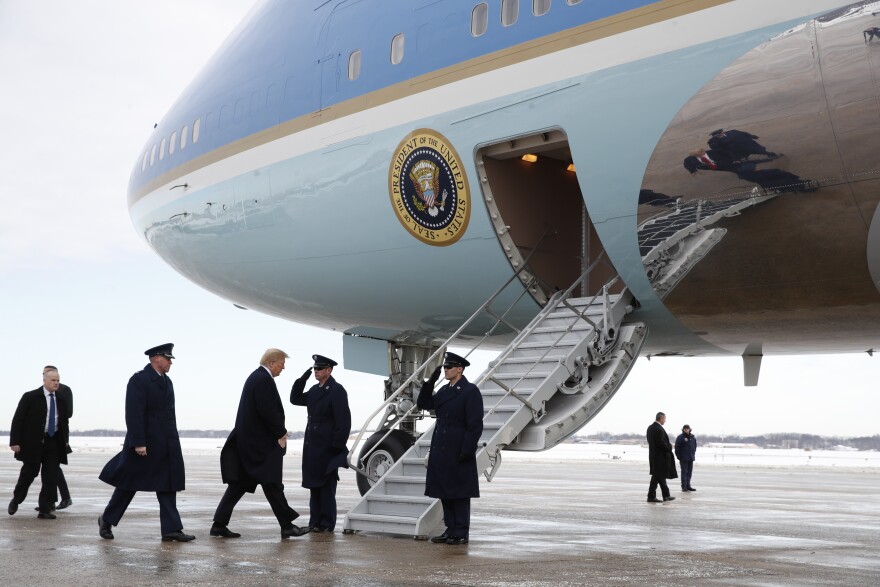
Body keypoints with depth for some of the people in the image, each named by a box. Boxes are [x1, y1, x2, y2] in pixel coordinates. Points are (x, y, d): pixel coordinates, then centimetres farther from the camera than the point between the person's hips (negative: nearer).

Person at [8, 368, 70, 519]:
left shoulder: (61, 401, 10)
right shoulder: (30, 397, -3)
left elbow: (64, 422, 20)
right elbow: (18, 419, -5)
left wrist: (65, 440, 11)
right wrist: (15, 441, -11)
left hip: (54, 444, 4)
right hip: (34, 443, -4)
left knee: (51, 478, -2)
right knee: (28, 473, 4)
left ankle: (45, 510, 4)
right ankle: (16, 500, 30)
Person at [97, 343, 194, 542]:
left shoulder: (167, 382, 12)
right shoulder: (139, 380, -12)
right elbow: (134, 414, -18)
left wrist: (173, 440, 13)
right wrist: (138, 442, -22)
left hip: (165, 444, 7)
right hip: (144, 442, -7)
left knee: (167, 485, 2)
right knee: (129, 483, 5)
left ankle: (171, 529, 1)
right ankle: (107, 520, 24)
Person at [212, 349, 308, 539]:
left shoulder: (256, 377, 15)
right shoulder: (264, 379, -16)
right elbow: (268, 411, -23)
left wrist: (280, 431, 12)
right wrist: (281, 433, -12)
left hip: (247, 442, 10)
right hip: (261, 443, -10)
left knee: (239, 483, 10)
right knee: (272, 484, -2)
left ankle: (219, 525, 11)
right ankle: (287, 525, 6)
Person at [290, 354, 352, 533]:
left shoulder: (337, 391, -10)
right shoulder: (315, 390, 15)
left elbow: (343, 421, -14)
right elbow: (295, 399, 23)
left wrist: (337, 446, -17)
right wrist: (302, 380, 10)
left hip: (328, 448, -8)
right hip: (313, 447, 8)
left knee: (326, 486, -3)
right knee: (314, 484, 10)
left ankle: (327, 524, 3)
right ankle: (315, 522, 16)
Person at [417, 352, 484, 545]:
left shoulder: (470, 391, -10)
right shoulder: (445, 390, 14)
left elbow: (475, 425, -14)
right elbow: (423, 404, 18)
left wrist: (467, 451, -18)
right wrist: (430, 382, 6)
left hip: (458, 453, -8)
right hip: (441, 451, 8)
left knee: (459, 493, -1)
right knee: (444, 492, 10)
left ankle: (461, 533, 6)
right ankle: (450, 530, 18)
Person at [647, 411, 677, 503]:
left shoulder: (650, 428, 9)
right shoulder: (659, 429, -21)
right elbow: (661, 444, -24)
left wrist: (668, 446, 13)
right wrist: (670, 447, -7)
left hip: (653, 455, 10)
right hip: (659, 456, -10)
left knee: (661, 476, 16)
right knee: (657, 476, -3)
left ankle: (666, 496, 25)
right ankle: (651, 496, 1)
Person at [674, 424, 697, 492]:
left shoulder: (693, 437, 9)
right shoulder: (680, 437, -8)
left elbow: (695, 446, 18)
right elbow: (677, 448, -9)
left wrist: (693, 454, 10)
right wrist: (679, 456, -11)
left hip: (691, 458, 6)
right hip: (683, 458, -6)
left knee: (689, 472, 9)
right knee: (684, 472, -4)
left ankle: (688, 486, 17)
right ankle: (684, 487, -1)